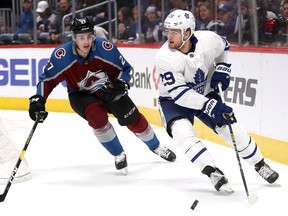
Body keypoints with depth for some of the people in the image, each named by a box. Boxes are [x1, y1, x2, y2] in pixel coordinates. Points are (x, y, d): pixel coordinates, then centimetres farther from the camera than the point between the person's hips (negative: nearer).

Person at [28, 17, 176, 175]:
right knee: (97, 116, -29)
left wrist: (119, 85, -28)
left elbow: (124, 69, -11)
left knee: (134, 120, 0)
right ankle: (119, 155, -6)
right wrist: (38, 100, -27)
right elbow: (47, 79, -15)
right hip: (81, 95, -1)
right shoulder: (62, 56, -27)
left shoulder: (105, 48, -26)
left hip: (108, 90, 1)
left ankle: (156, 147, 32)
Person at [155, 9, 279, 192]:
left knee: (231, 128, 0)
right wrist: (210, 106, -38)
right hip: (174, 100, -2)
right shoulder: (165, 58, -30)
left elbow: (224, 47, 5)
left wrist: (222, 69, -8)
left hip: (206, 93, 3)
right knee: (182, 132, -29)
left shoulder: (209, 39, -21)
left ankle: (260, 165, 21)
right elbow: (178, 92, -32)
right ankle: (213, 172, -25)